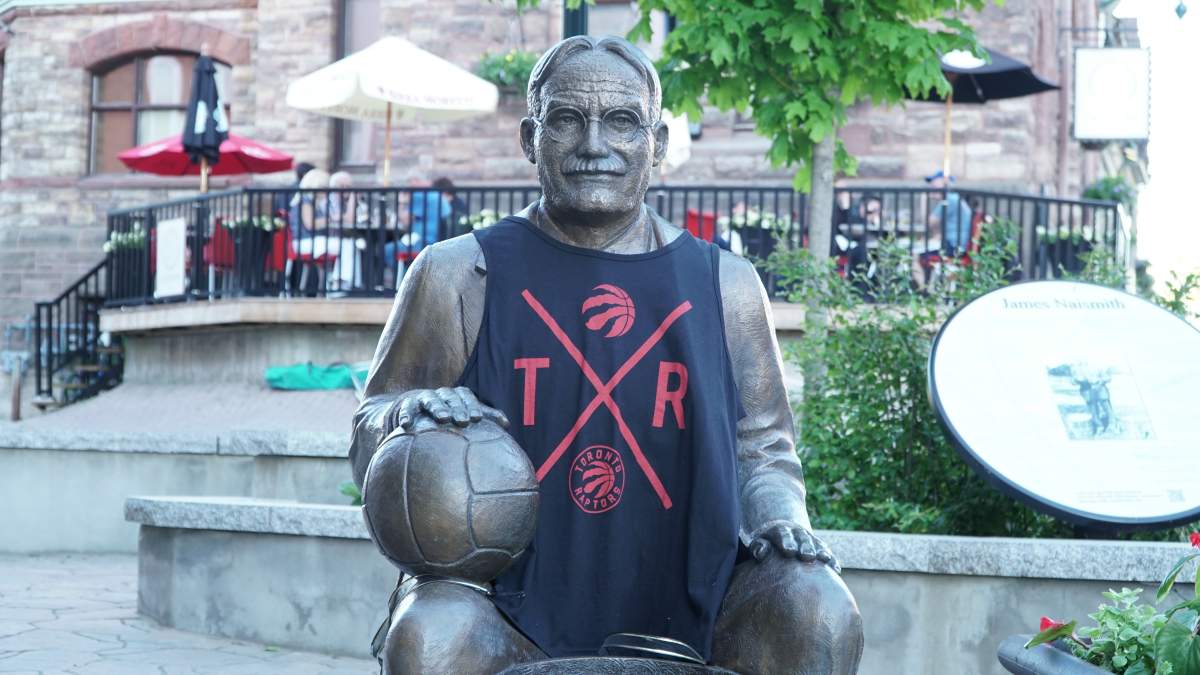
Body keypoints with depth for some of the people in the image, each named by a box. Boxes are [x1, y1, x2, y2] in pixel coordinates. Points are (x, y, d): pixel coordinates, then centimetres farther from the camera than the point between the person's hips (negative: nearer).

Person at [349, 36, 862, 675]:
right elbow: (369, 445, 9)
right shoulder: (460, 276, 5)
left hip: (689, 611, 2)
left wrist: (780, 518, -4)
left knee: (819, 612, -25)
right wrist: (406, 416, -15)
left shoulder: (724, 285, 11)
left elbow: (762, 447, 18)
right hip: (513, 613, -2)